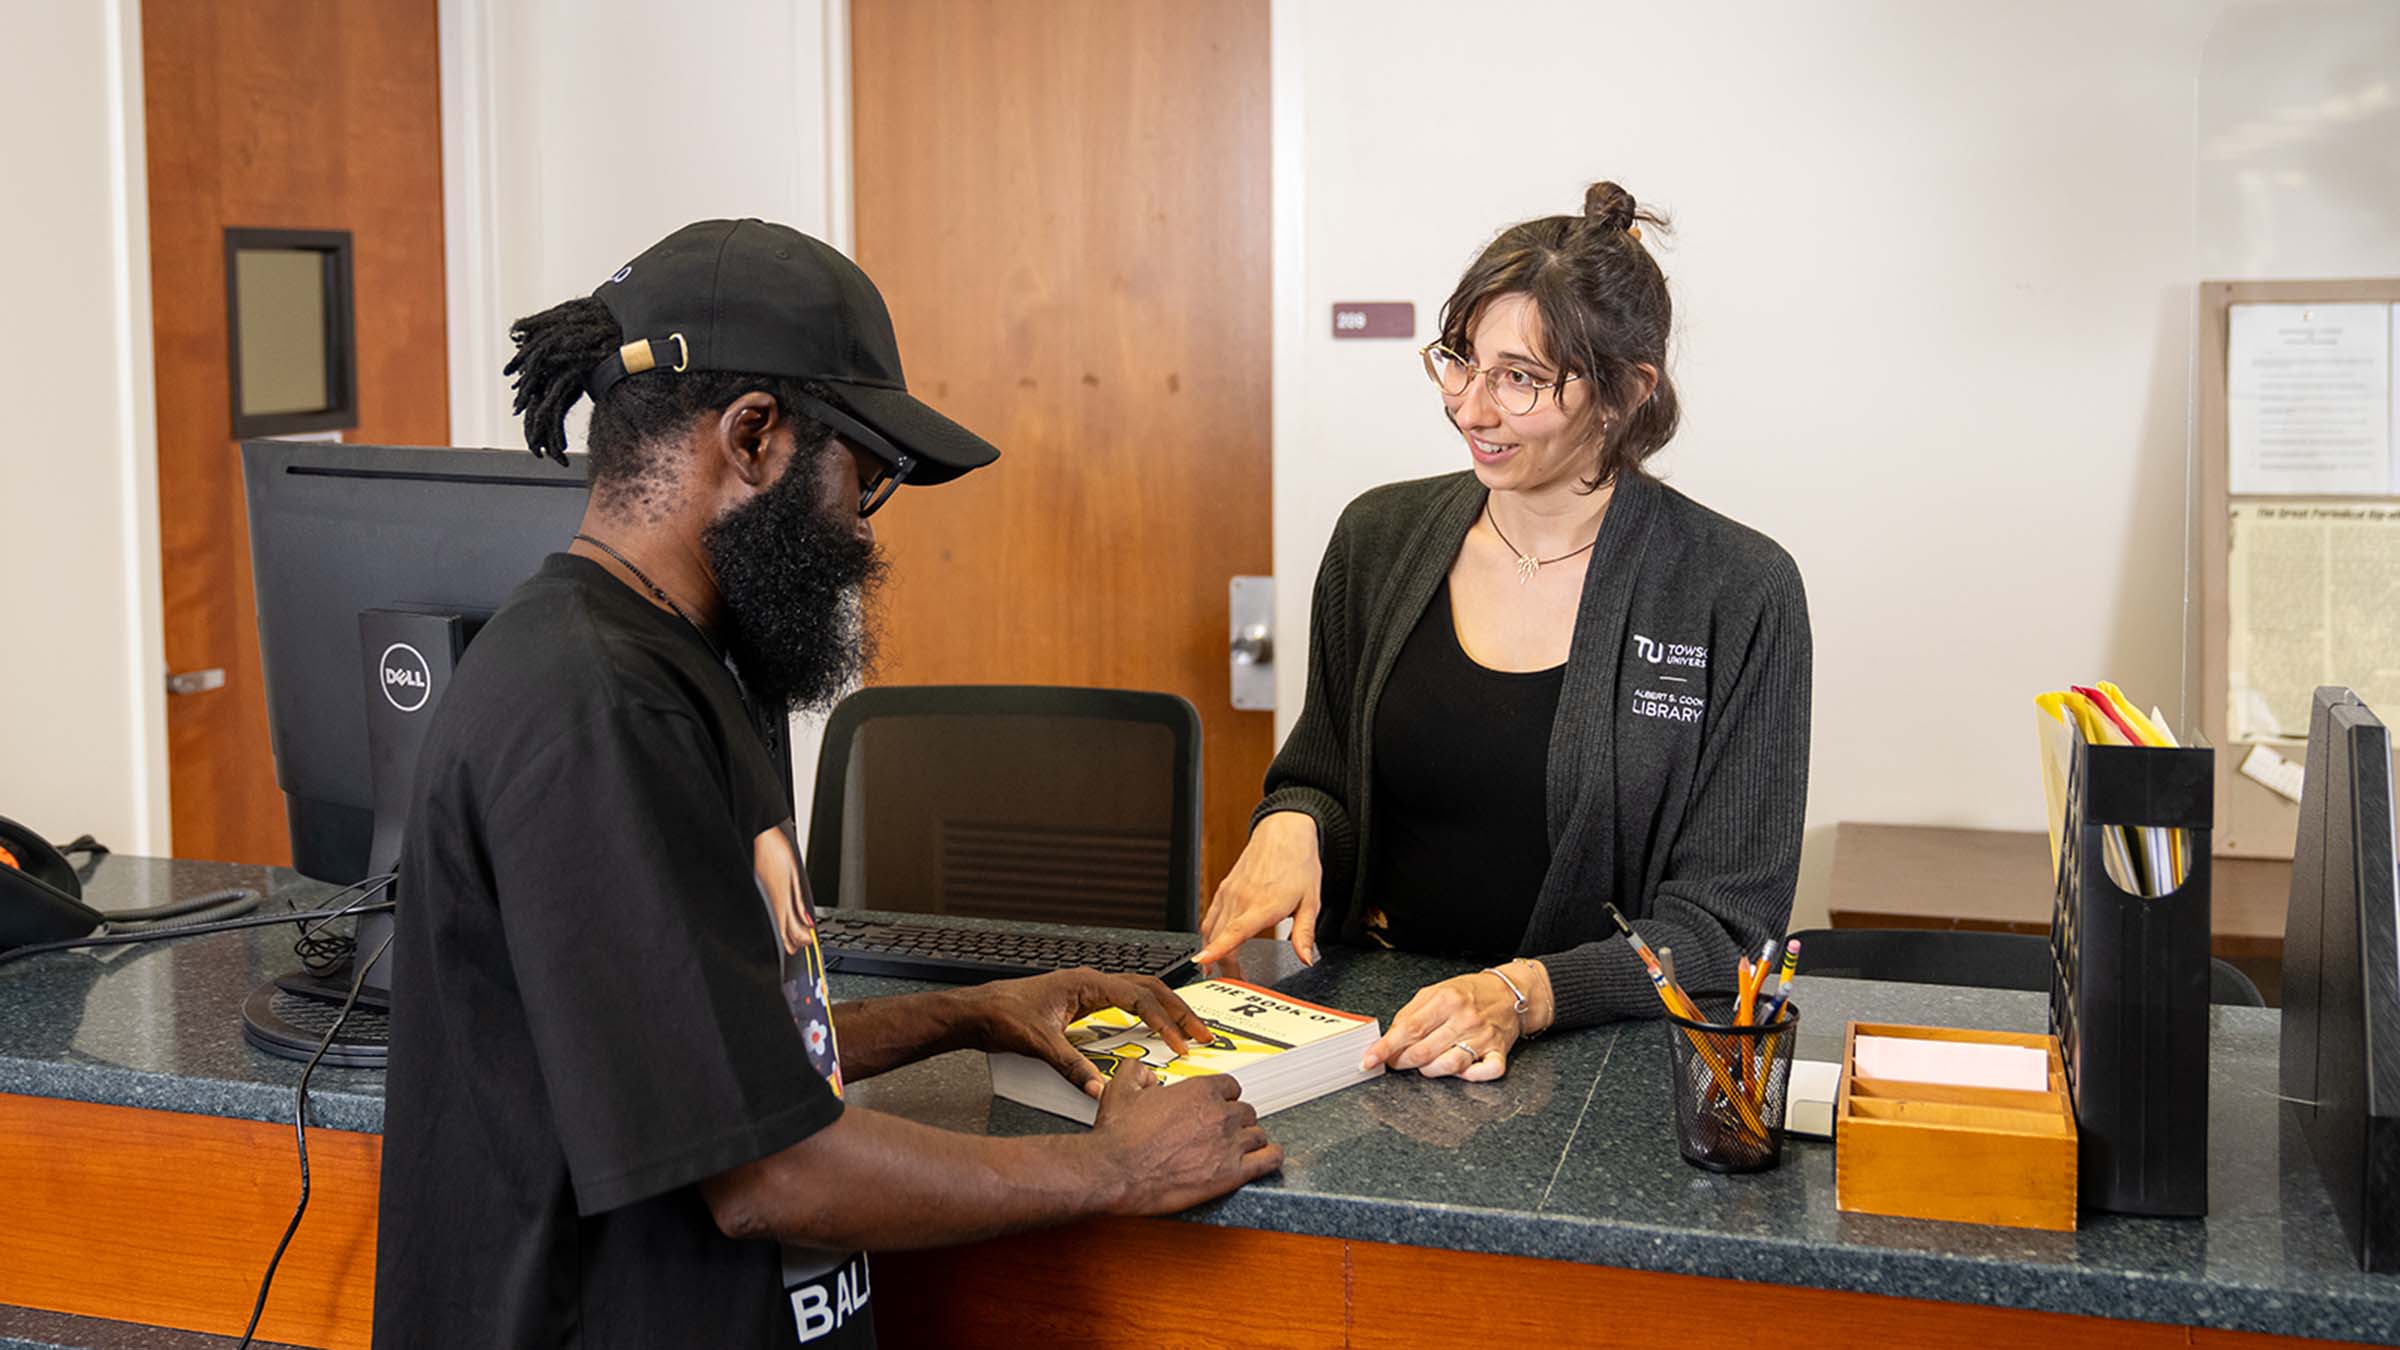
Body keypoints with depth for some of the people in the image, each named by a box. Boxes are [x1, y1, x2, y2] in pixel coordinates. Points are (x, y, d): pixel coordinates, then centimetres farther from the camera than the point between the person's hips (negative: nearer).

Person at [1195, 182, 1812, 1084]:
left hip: (1600, 1044, -3)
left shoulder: (1739, 593, -7)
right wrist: (1291, 824, -6)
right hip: (1371, 1016, 3)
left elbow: (1721, 927, -7)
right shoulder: (1380, 538, 6)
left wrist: (1522, 996, -23)